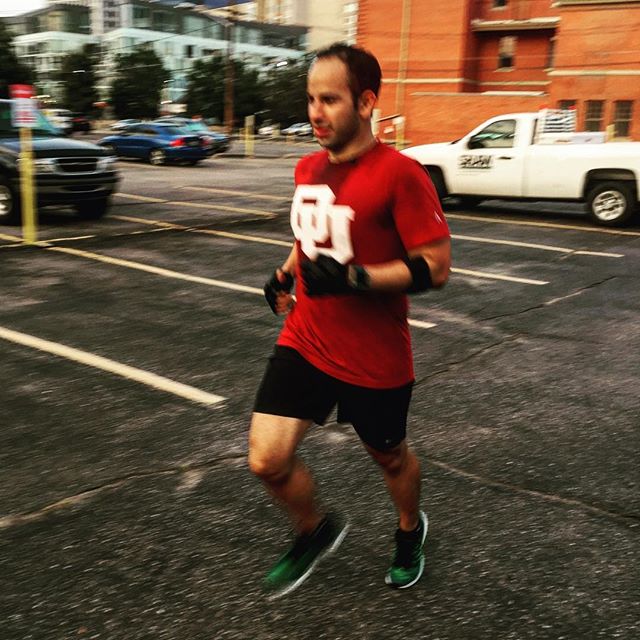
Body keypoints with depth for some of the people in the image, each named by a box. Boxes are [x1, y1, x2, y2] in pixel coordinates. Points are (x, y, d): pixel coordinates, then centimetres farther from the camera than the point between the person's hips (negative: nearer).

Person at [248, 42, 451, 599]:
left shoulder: (399, 174, -17)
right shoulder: (308, 168, 5)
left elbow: (436, 267, -18)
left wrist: (353, 279, -28)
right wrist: (288, 273, 6)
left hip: (375, 360, -5)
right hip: (305, 343, 5)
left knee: (389, 457, 18)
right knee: (267, 459, -6)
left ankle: (411, 531, 52)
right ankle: (316, 532, 27)